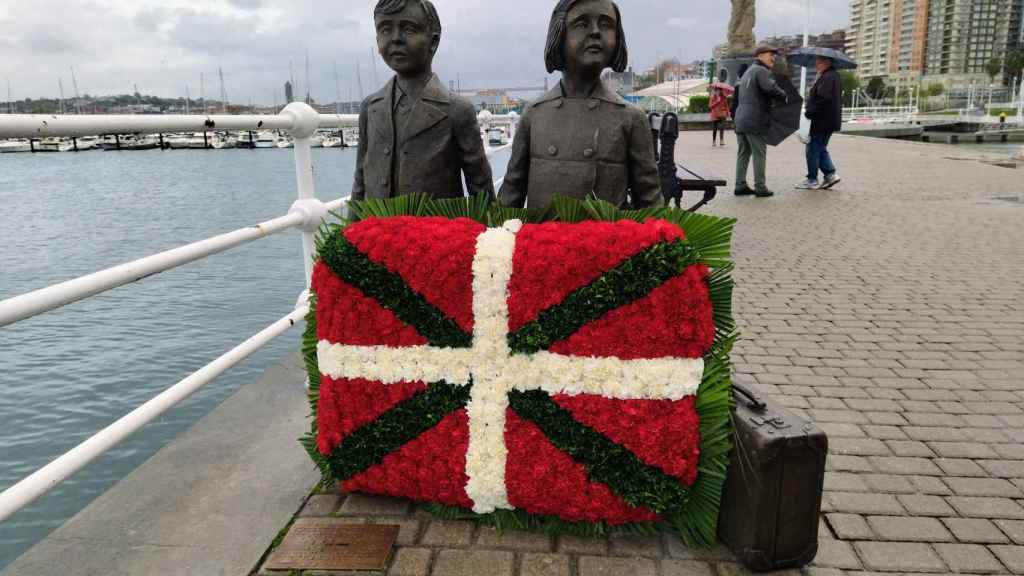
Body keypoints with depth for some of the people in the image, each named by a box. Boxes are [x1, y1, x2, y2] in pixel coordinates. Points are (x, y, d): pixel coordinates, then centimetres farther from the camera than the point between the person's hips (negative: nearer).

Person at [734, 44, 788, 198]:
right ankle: (760, 187, 0)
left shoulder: (748, 72, 24)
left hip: (740, 120, 9)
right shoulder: (761, 71, -8)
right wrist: (785, 97, -11)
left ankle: (740, 185, 12)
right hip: (755, 121, -9)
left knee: (743, 153, 11)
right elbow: (770, 88, -25)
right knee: (759, 154, -3)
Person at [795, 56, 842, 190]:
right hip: (829, 121, 10)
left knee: (813, 149, -2)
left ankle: (812, 181, 4)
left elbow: (823, 100, -27)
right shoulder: (833, 76, 17)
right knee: (821, 149, 18)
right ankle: (831, 174, 15)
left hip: (822, 122, -10)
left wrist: (809, 113, -19)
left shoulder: (827, 78, -18)